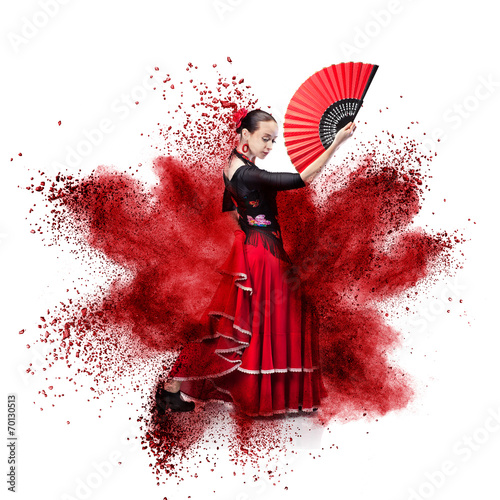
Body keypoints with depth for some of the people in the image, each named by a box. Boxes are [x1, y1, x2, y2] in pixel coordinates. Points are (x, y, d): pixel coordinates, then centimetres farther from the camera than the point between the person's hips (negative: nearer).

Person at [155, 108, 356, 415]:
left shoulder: (234, 165, 7)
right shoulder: (248, 174, -24)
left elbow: (228, 209, 19)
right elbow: (303, 179, -32)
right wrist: (337, 143, -33)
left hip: (248, 249, 10)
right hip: (260, 254, -10)